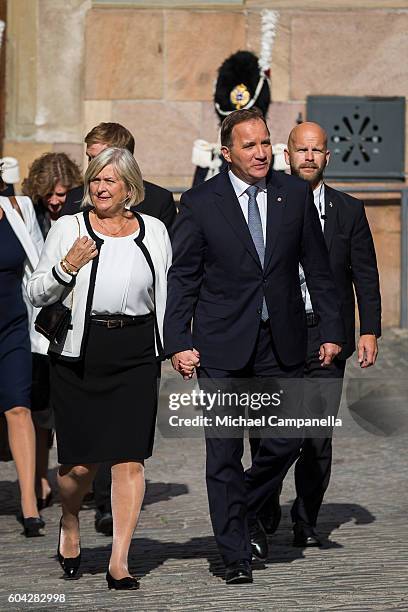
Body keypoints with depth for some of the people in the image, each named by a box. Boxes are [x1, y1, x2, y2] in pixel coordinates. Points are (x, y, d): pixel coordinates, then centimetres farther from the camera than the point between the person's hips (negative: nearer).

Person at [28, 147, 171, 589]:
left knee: (129, 458, -6)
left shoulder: (153, 231, 10)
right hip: (79, 354, -1)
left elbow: (166, 293, 16)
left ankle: (119, 563, -3)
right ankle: (69, 524, 32)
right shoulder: (68, 229, 4)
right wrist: (67, 267, -12)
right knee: (81, 462, 0)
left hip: (135, 354, 1)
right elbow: (37, 294, 5)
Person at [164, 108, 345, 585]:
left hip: (282, 342, 3)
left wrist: (331, 329, 5)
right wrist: (177, 342, -9)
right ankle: (235, 554, 9)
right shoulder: (200, 203, -4)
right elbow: (181, 278, -2)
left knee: (287, 439, 3)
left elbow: (316, 268, 9)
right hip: (222, 347, -2)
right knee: (224, 452, 0)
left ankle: (245, 510, 30)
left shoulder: (295, 195, 3)